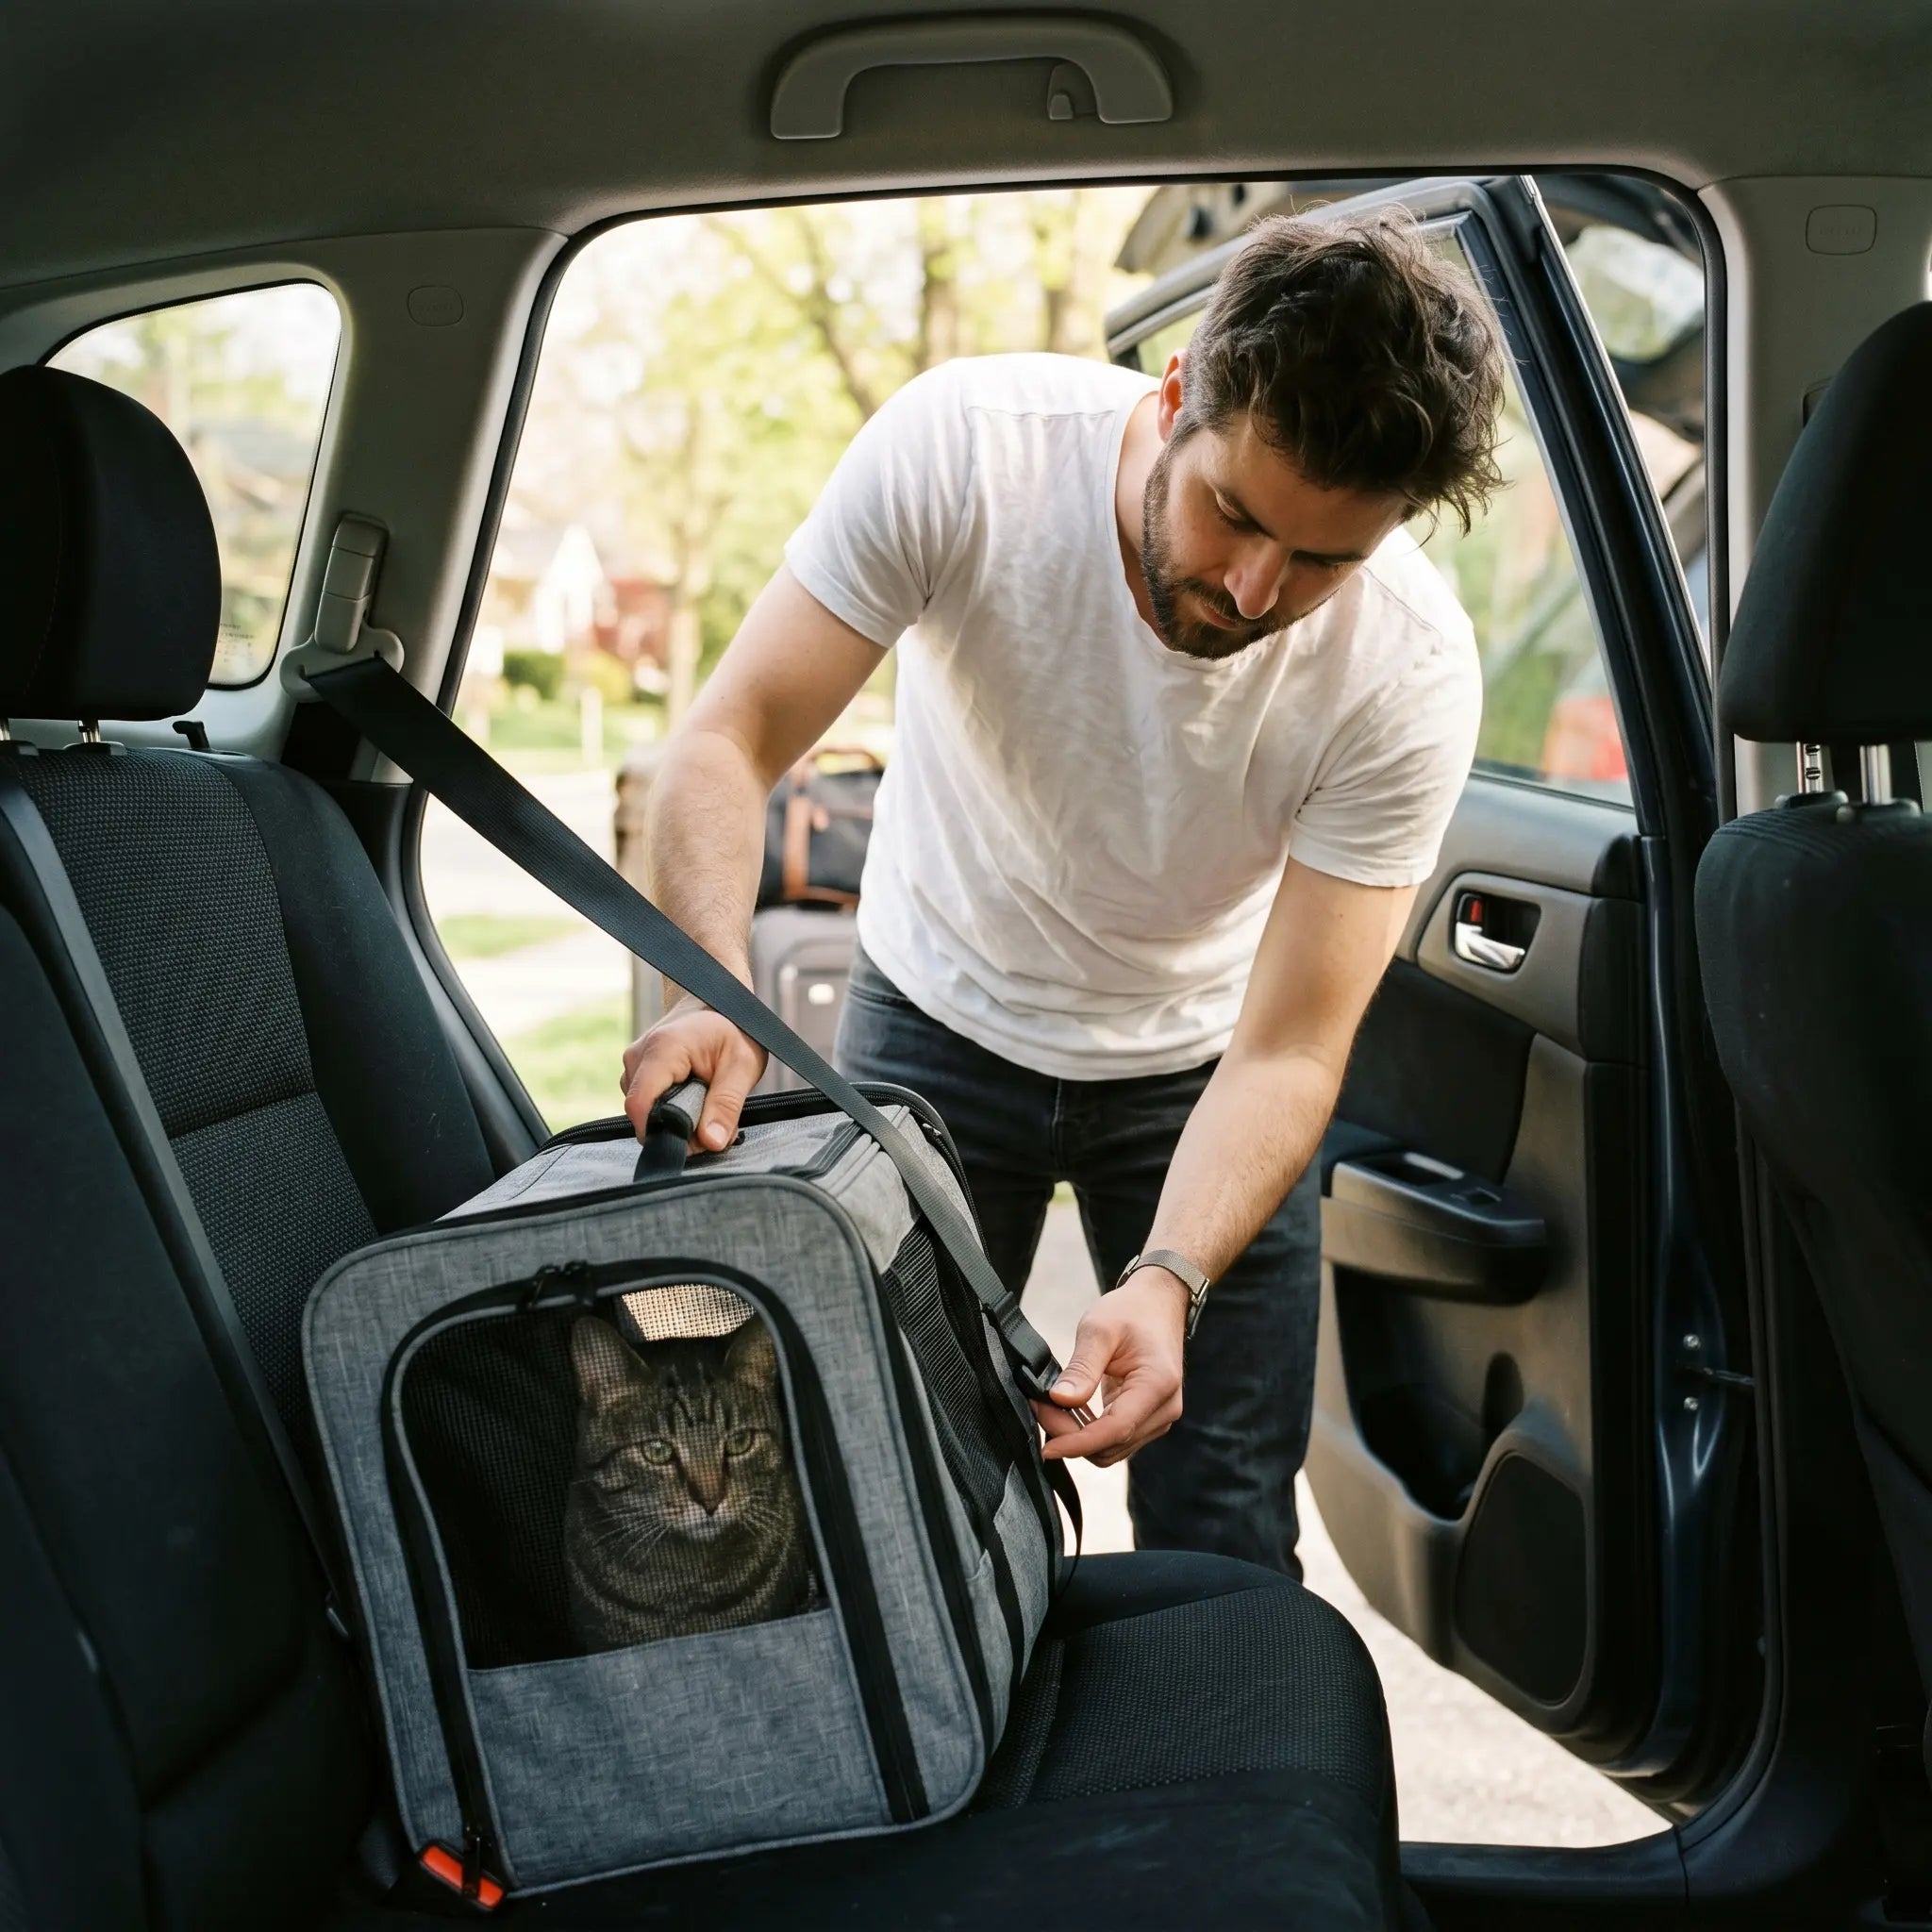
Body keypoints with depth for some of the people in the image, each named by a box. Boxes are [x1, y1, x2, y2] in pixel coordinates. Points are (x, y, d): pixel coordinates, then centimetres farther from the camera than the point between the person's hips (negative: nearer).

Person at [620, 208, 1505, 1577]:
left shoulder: (1412, 670, -26)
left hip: (1198, 1063, 0)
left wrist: (1167, 1282, -41)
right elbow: (732, 742, -25)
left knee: (1223, 1555, 1)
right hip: (939, 1019, 0)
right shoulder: (964, 445, -28)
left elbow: (1288, 1050, -24)